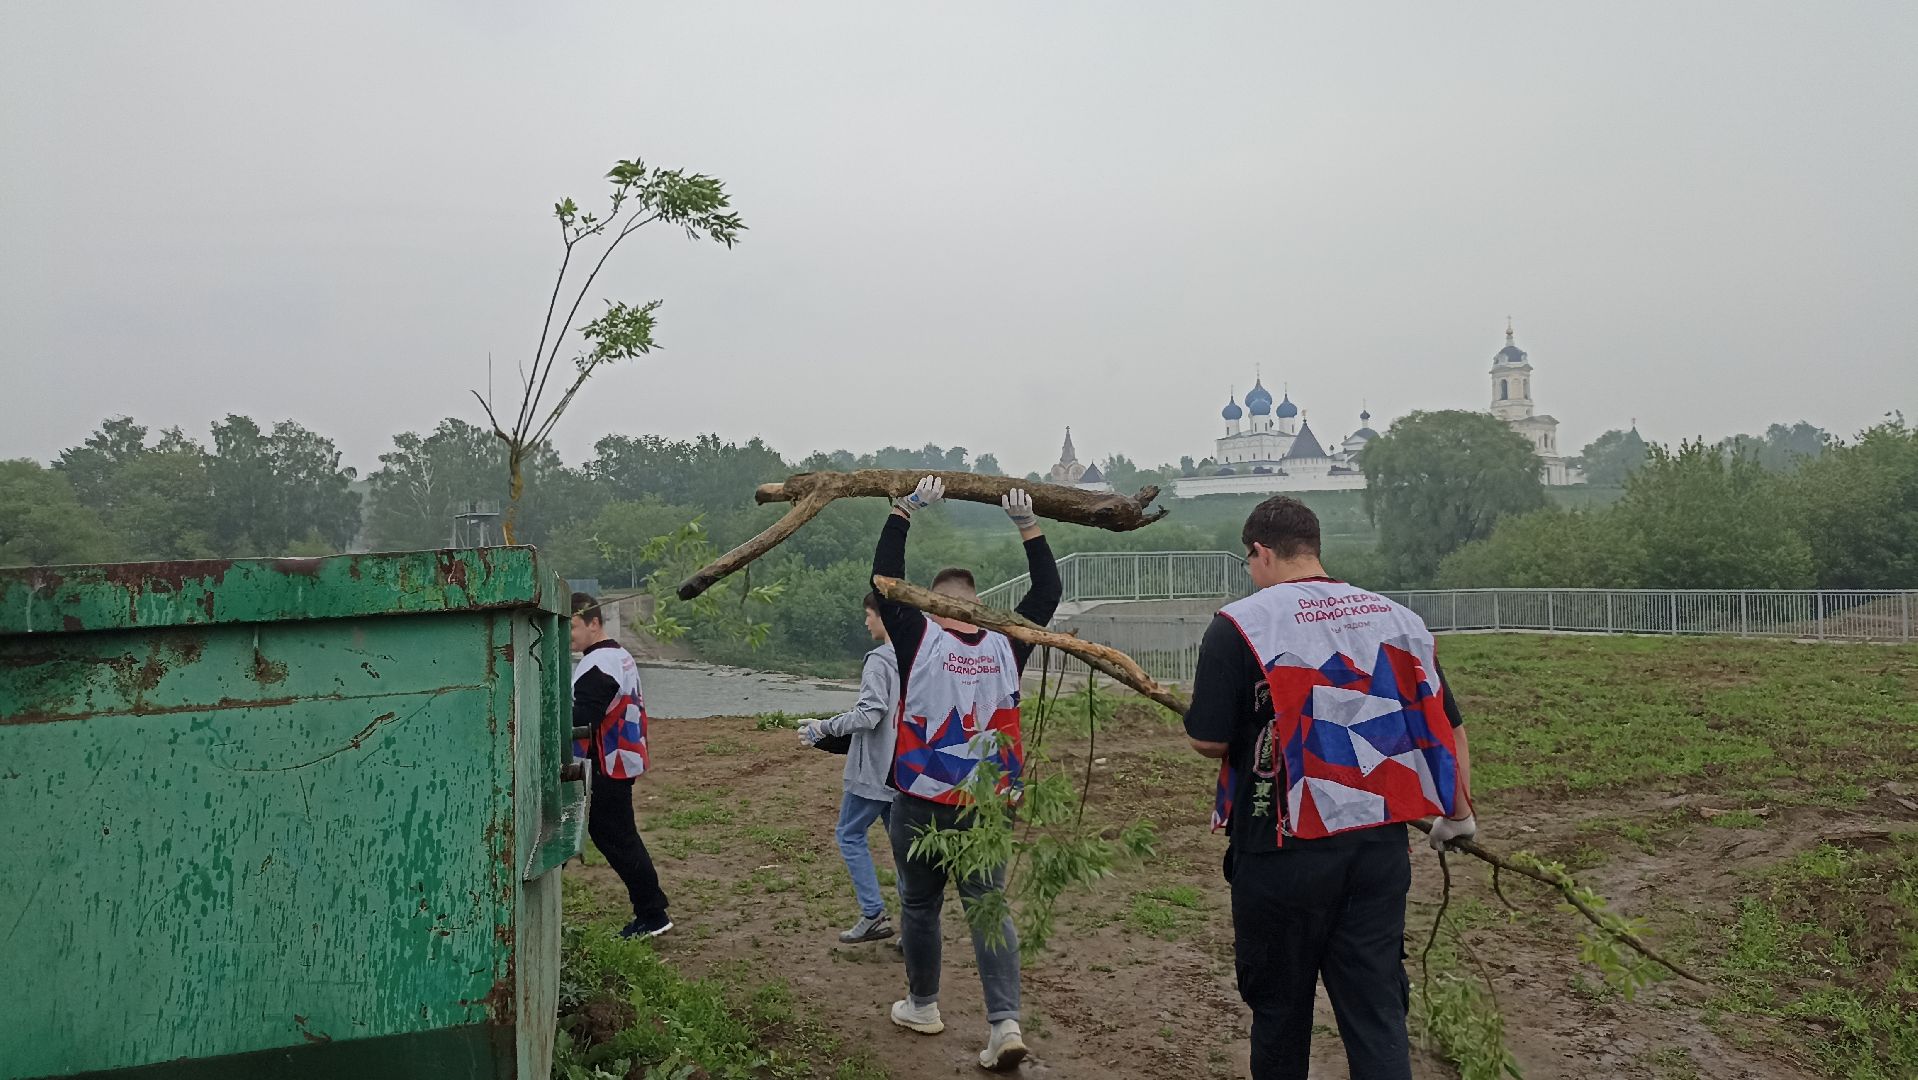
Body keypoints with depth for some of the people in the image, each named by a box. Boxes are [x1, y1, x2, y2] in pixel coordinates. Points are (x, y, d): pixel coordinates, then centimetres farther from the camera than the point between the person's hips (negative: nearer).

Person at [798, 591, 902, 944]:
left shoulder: (879, 661, -16)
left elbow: (869, 714, -23)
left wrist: (824, 727, -13)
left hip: (875, 769, -7)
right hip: (906, 770, 7)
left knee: (850, 835, 8)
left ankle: (873, 914, 3)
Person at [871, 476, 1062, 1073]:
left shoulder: (919, 640, -12)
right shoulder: (1006, 644, -4)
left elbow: (885, 582, -8)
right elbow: (1048, 590, 6)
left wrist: (905, 510, -6)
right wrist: (1027, 523, 7)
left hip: (922, 804, -2)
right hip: (987, 806, 2)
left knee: (920, 906, 15)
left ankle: (923, 1006, 30)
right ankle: (1006, 1021, -6)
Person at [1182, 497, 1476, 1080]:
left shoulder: (1240, 624, -10)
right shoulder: (1398, 618, 6)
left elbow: (1207, 740, -12)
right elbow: (1449, 729, 11)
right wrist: (1458, 815, 25)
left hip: (1285, 851, -4)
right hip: (1381, 847, 4)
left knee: (1280, 1007, 14)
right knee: (1377, 1006, 8)